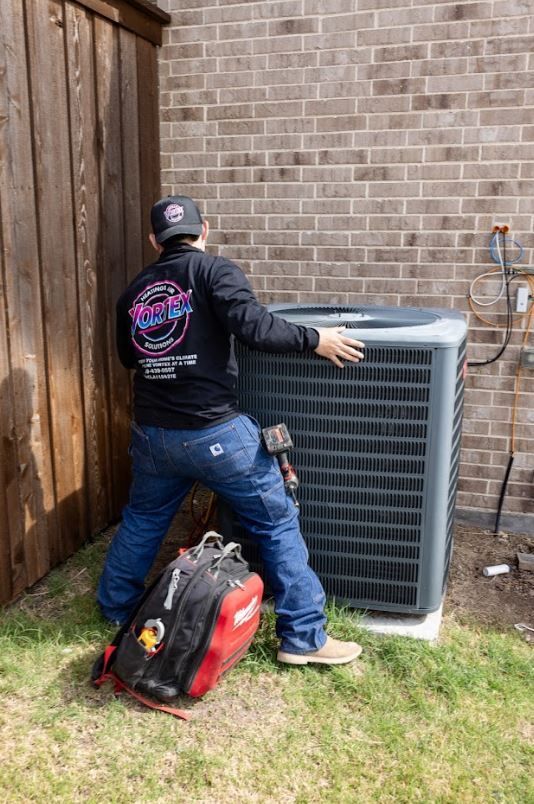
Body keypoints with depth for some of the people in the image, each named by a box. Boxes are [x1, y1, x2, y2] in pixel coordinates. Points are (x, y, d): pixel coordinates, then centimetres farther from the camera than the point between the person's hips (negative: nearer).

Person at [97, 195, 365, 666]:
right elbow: (253, 325, -21)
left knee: (142, 520, 28)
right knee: (278, 524, 6)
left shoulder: (134, 291, 12)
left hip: (152, 433, 6)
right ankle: (304, 638, 11)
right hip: (215, 432, -6)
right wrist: (313, 340, -11)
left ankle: (115, 608, 43)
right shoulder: (214, 270, -7)